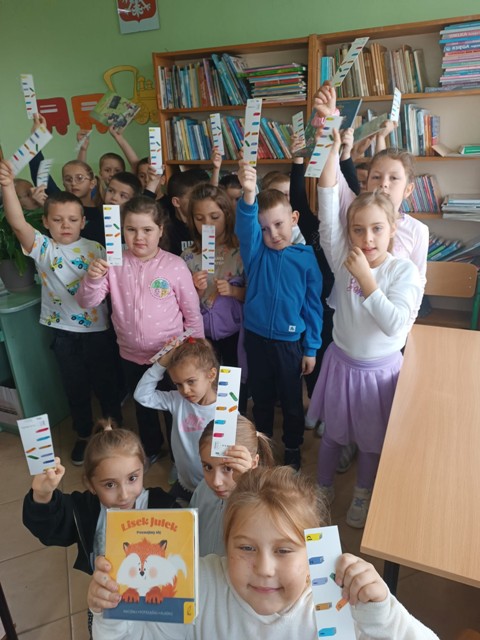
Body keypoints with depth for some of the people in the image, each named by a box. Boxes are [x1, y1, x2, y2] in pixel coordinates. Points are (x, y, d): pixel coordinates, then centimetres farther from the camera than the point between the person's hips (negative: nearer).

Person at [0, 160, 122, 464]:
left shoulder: (95, 249, -3)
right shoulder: (43, 248, -5)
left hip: (97, 327, 0)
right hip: (63, 331, 1)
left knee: (105, 382, 13)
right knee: (75, 386, 16)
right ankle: (84, 435, 36)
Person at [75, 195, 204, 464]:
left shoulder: (175, 265, -15)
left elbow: (192, 312, -7)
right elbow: (87, 301, -10)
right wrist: (93, 278, -31)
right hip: (131, 355, 3)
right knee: (143, 406, 25)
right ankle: (151, 449, 51)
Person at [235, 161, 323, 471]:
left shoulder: (306, 258, -7)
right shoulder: (256, 251, -5)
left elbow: (313, 306, -3)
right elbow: (245, 225, -27)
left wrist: (311, 348, -1)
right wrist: (249, 194, -47)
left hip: (290, 342, -1)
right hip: (256, 338, 1)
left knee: (292, 401, 16)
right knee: (261, 398, 20)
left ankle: (293, 449, 40)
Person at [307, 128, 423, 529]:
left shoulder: (405, 271, -14)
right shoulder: (343, 260, -11)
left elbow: (395, 324, -24)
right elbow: (328, 206, -20)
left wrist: (366, 279, -26)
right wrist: (333, 148, -28)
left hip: (380, 369, -1)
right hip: (341, 362, 1)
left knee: (372, 440, 18)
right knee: (333, 433, 19)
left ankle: (362, 496, 44)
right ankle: (323, 488, 43)